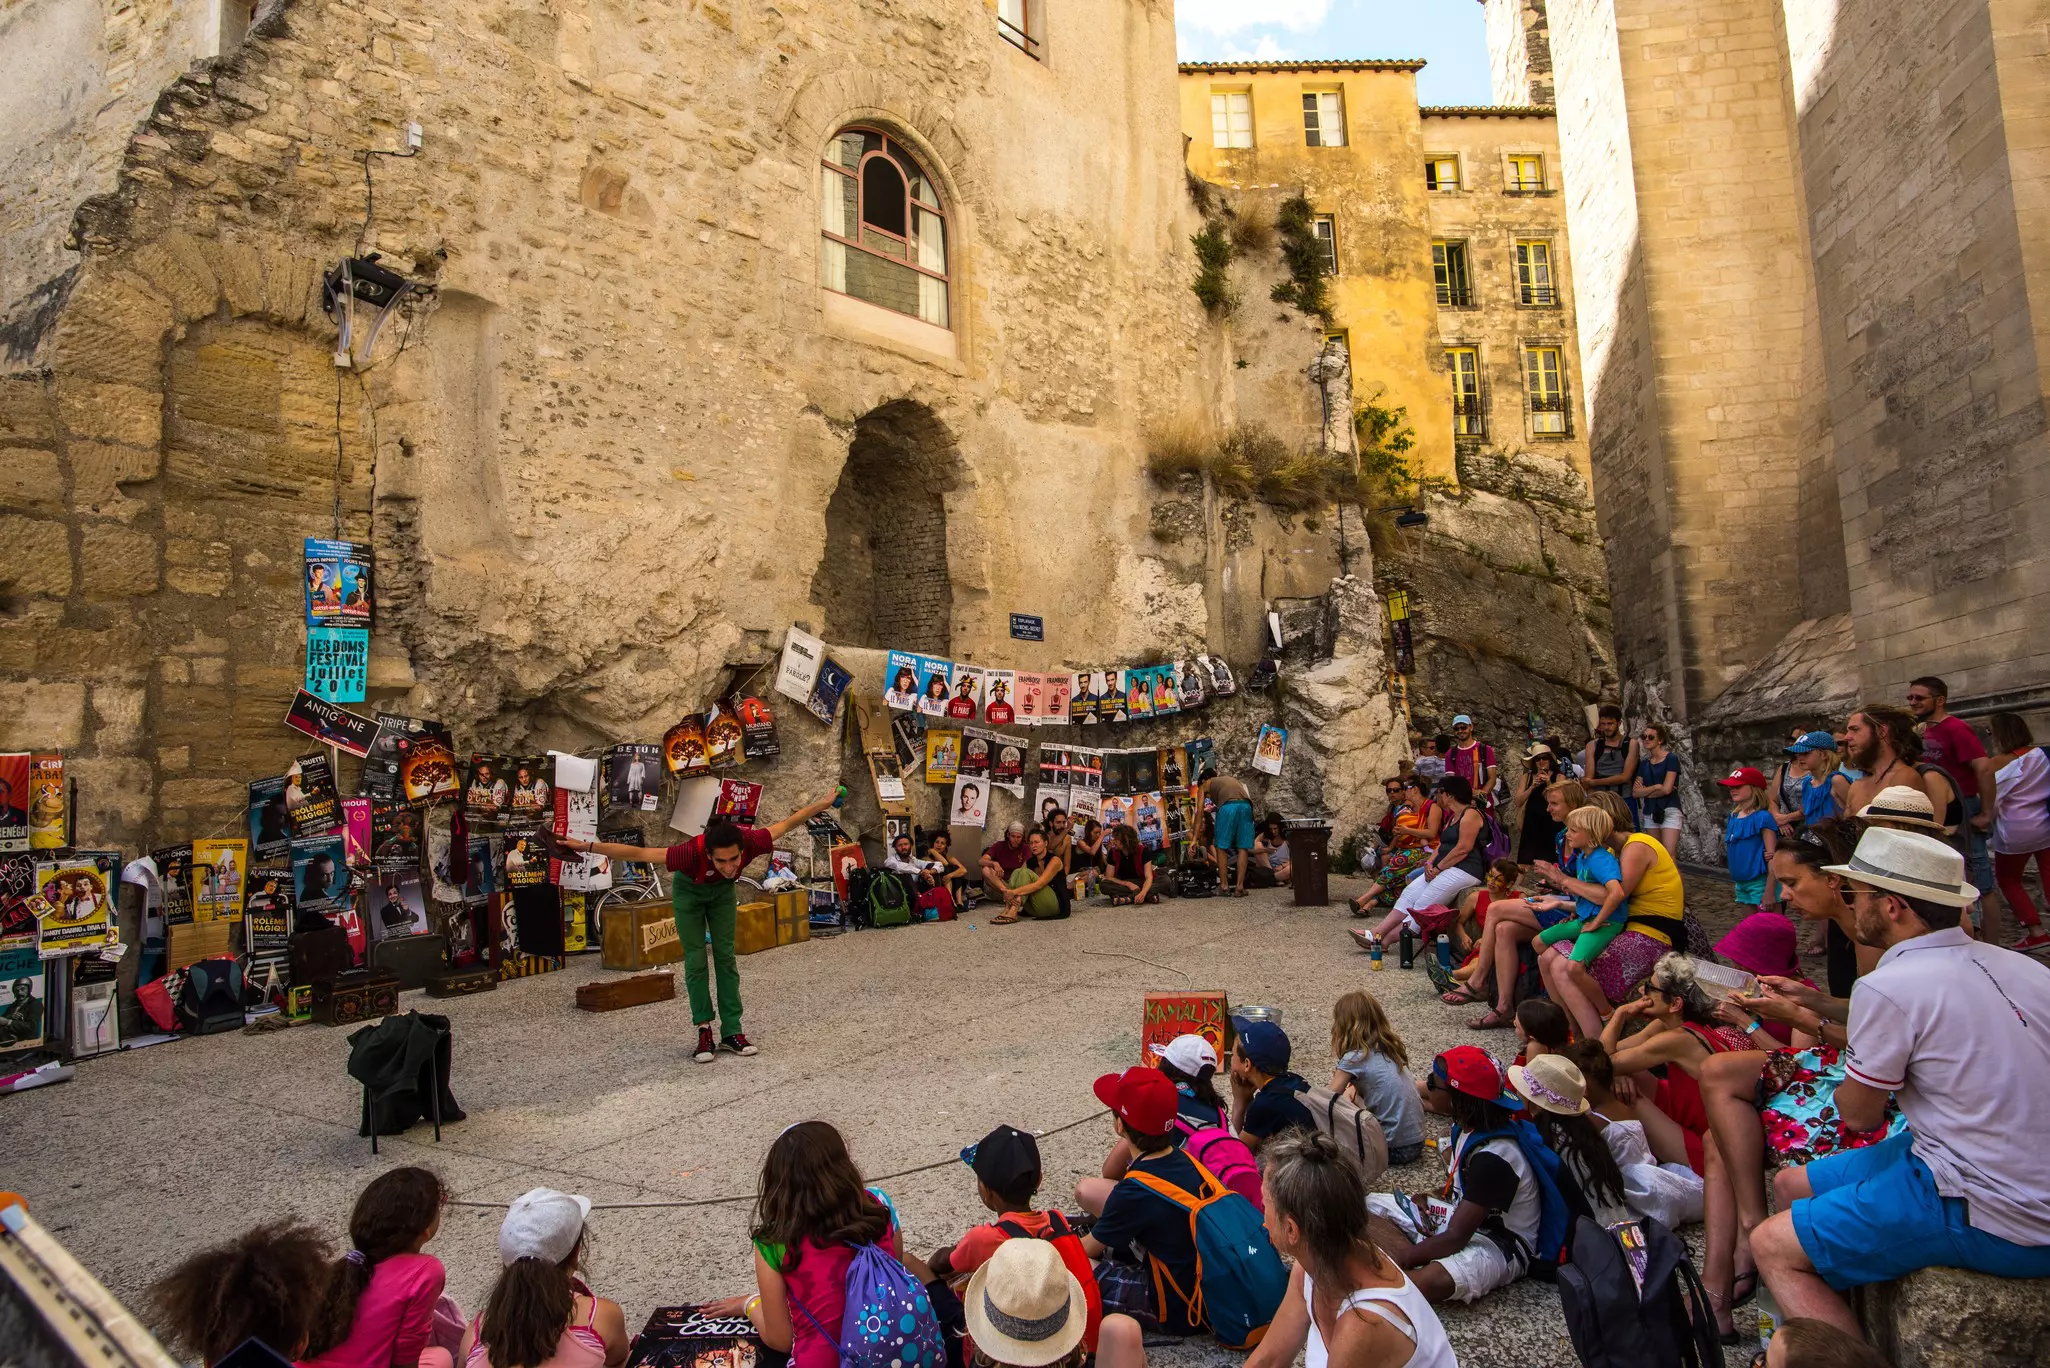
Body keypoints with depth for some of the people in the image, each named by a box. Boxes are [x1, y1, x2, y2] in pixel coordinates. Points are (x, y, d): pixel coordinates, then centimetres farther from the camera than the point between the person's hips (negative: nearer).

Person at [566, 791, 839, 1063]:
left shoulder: (750, 842, -40)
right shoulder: (692, 852, -46)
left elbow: (788, 823, -23)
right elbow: (636, 853, -38)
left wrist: (825, 802, -14)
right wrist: (587, 846, -36)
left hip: (721, 890, 2)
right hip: (689, 890, -2)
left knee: (726, 957, 2)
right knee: (695, 961, -3)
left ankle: (731, 1032, 7)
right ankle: (704, 1029, 10)